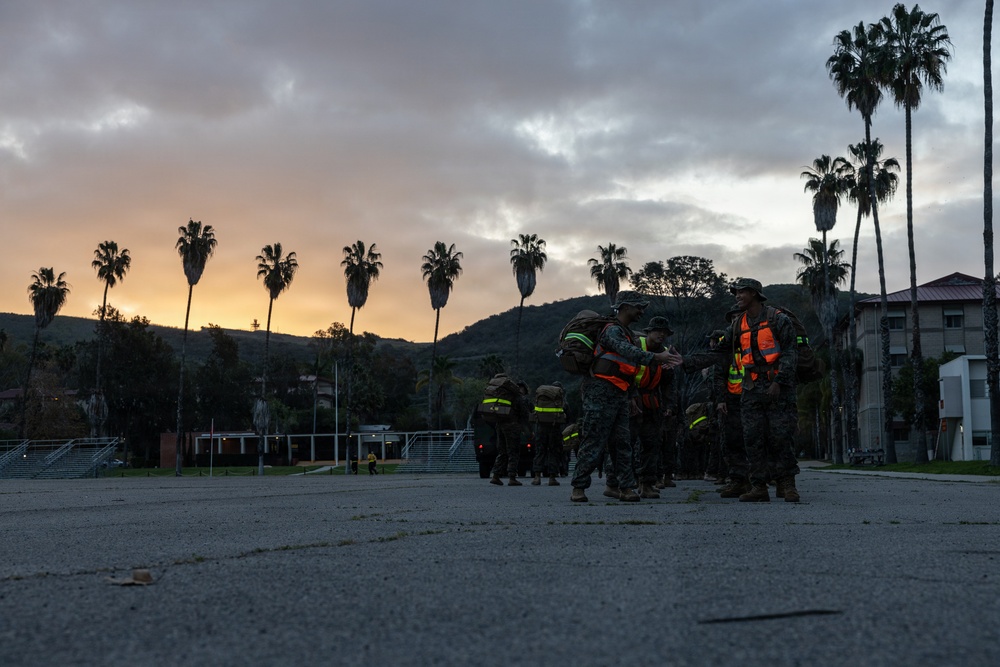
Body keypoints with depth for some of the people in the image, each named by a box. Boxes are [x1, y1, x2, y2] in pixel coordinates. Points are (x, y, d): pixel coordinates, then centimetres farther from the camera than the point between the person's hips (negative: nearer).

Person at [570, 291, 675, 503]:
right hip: (601, 393, -9)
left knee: (621, 442, 6)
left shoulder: (628, 333, 21)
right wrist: (656, 357, -36)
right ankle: (578, 488, -1)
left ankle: (627, 488, 7)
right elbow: (628, 351, -28)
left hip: (619, 395, 9)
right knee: (594, 442, -7)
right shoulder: (612, 330, -11)